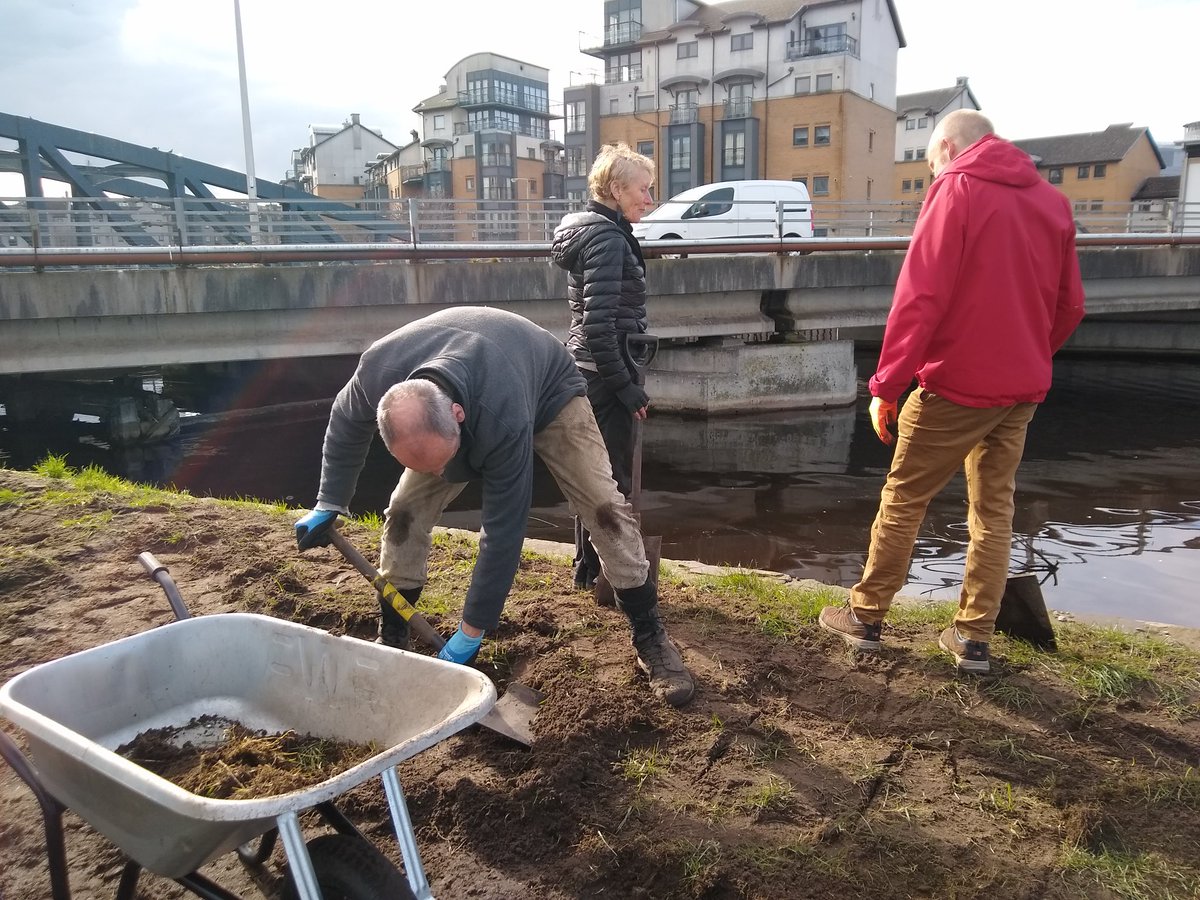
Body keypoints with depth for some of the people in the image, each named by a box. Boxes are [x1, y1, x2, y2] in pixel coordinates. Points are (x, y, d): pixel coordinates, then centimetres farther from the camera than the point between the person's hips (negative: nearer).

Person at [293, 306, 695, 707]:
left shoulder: (504, 420, -47)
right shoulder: (376, 373, -36)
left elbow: (504, 527, -37)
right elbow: (345, 426, -9)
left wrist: (471, 633, -28)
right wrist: (328, 506, -3)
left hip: (549, 393, -4)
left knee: (604, 508, -17)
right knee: (406, 509, -8)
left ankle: (651, 640, -1)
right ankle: (390, 641, 9)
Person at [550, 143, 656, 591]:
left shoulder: (591, 230, 14)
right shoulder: (608, 238, -17)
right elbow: (600, 323, -24)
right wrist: (626, 386, -20)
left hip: (585, 371, 10)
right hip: (604, 374, -10)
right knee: (614, 479, 0)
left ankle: (587, 566, 29)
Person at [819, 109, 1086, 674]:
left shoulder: (956, 190, -7)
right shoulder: (1051, 200, 12)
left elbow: (920, 297, -17)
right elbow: (1069, 305, 13)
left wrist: (886, 383, -14)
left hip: (957, 384, -6)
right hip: (1023, 389, 6)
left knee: (903, 499, 6)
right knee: (994, 508, 13)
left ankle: (865, 617, 17)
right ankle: (974, 638, 17)